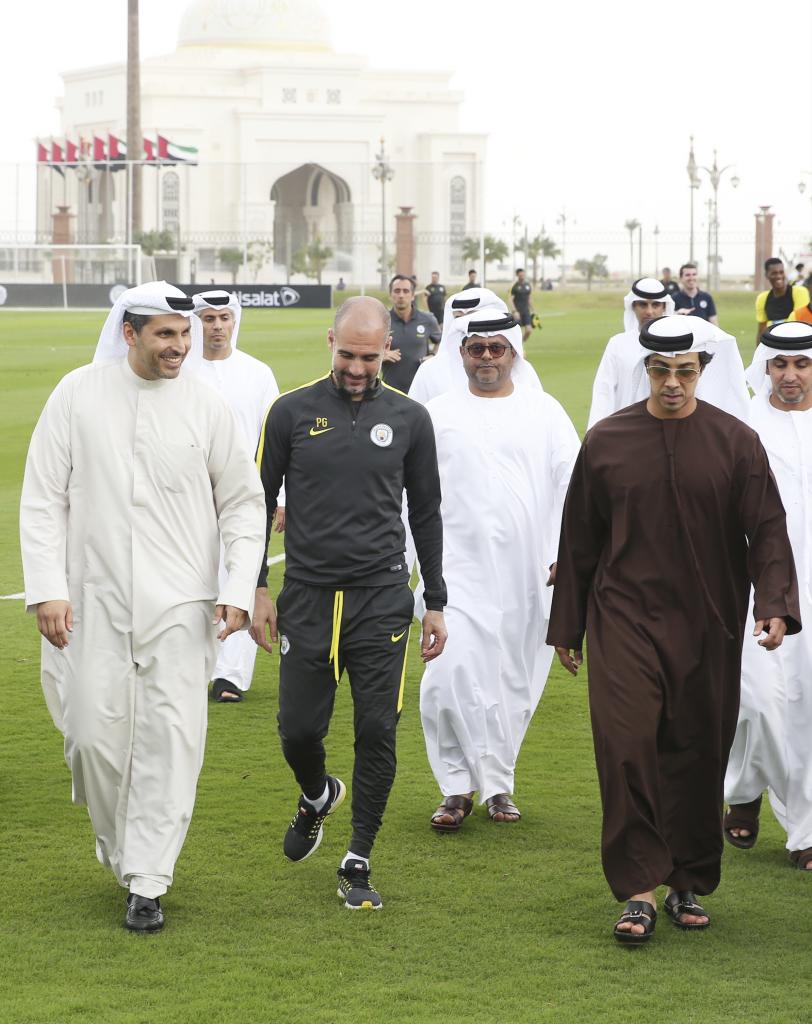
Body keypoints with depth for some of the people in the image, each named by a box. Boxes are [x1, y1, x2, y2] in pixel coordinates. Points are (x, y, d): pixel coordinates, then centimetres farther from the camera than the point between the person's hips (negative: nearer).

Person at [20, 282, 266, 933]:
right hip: (95, 603, 0)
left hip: (182, 608, 0)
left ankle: (147, 883, 2)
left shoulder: (207, 407, 2)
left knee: (172, 738, -5)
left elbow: (244, 505, 9)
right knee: (96, 734, -1)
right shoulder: (79, 395, 2)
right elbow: (43, 499, 2)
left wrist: (240, 589, -3)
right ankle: (121, 849, 26)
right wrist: (48, 589, -6)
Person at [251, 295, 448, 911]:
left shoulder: (408, 419, 3)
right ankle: (318, 797, 38)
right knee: (299, 729, 2)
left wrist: (436, 604, 9)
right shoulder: (294, 412, 1)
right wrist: (257, 590, 1)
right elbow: (260, 502, 7)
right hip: (307, 597, 0)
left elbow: (427, 515, 11)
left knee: (377, 733, -2)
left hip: (382, 598, 0)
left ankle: (358, 864, 11)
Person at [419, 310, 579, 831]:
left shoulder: (544, 412, 6)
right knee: (451, 673, -13)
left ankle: (498, 783, 20)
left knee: (516, 681, 5)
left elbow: (574, 485, 4)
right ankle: (458, 786, -1)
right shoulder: (439, 414, 6)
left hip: (528, 572, 1)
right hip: (460, 567, -1)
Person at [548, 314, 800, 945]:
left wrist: (775, 604, -16)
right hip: (625, 621, 0)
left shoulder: (736, 442, 2)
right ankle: (638, 890, -8)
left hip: (709, 630, 0)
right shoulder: (606, 442, 5)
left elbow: (767, 530, 0)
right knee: (627, 747, -12)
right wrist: (567, 627, 12)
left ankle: (690, 884, 20)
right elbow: (579, 540, 11)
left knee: (698, 756, 6)